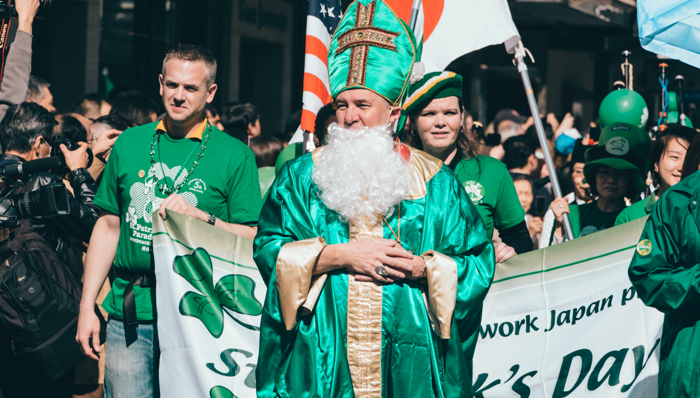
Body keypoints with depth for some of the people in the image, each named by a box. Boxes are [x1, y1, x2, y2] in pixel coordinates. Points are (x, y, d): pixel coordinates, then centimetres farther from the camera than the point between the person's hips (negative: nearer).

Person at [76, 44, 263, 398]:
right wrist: (87, 307, 9)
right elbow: (109, 226, 13)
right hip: (129, 315, 2)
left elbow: (254, 238, -2)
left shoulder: (234, 155, 1)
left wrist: (201, 217, -18)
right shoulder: (129, 144, 10)